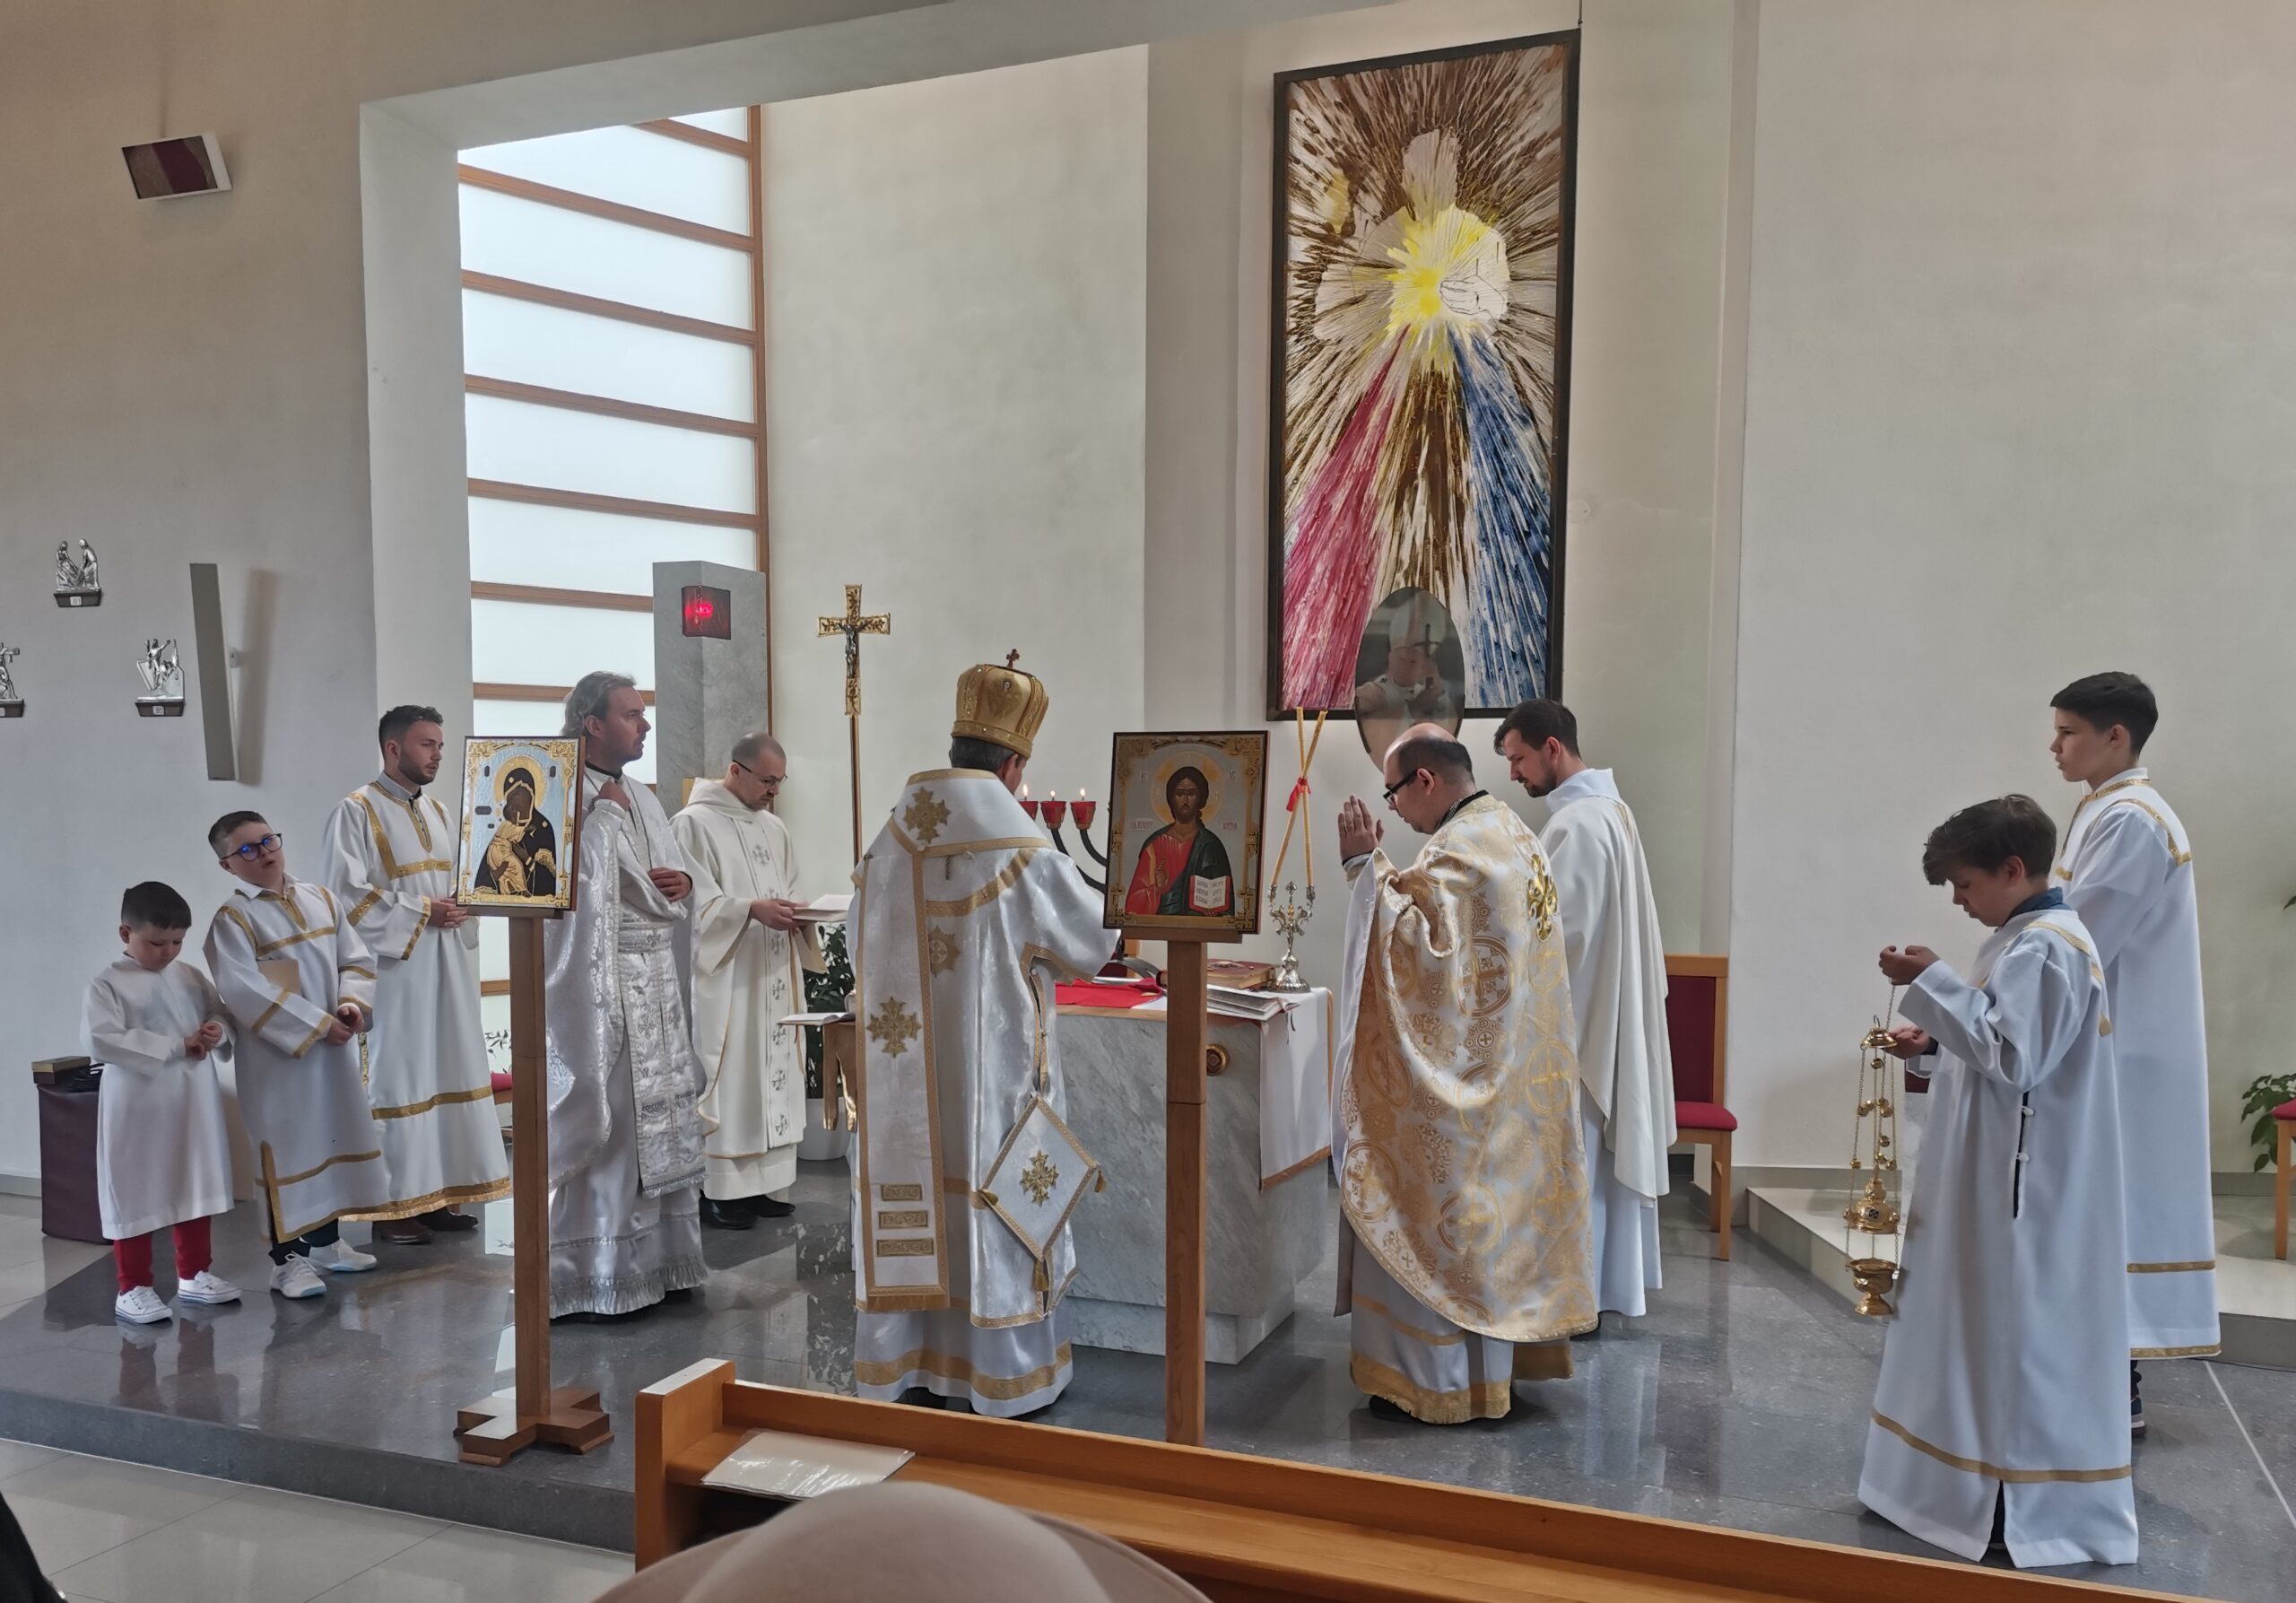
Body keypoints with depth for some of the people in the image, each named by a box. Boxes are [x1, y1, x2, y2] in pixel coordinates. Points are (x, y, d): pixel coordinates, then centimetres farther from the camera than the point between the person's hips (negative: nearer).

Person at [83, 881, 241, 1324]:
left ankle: (194, 1274, 28)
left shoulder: (191, 977, 7)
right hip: (138, 1108, -6)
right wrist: (176, 1045, -22)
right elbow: (101, 1040, -21)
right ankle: (134, 1288, 14)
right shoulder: (109, 984, -10)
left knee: (195, 1189, 15)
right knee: (135, 1198, 3)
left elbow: (221, 1014, 15)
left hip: (193, 1104, 6)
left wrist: (218, 1031, -10)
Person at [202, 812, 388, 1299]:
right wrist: (317, 1025, -20)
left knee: (334, 1139, 14)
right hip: (279, 1057, -6)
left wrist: (353, 1004, -12)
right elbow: (246, 992, -19)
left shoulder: (321, 899, 8)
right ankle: (288, 1257, 7)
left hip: (335, 1049, 6)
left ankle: (325, 1240, 29)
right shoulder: (232, 919, -10)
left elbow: (357, 958, 8)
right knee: (288, 1147, -2)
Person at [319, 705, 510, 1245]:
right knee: (397, 1079, -3)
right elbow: (346, 892, -14)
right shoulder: (356, 812, -6)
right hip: (393, 967, -7)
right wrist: (418, 912, -16)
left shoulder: (437, 811, 16)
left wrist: (460, 904, 0)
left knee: (447, 1074, 8)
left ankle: (437, 1194, 16)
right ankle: (393, 1205, 4)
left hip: (447, 966, 7)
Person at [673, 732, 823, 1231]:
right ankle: (715, 1190, 2)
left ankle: (756, 1183, 16)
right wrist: (751, 909, -25)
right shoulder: (694, 824, -8)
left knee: (768, 1074, 8)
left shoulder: (775, 829, 15)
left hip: (771, 982, 7)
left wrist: (797, 913, -3)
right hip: (722, 982, -7)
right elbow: (691, 903, -14)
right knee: (725, 1080, -5)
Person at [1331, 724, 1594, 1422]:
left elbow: (1419, 952, -26)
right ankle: (1495, 1361, 27)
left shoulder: (1455, 852, -21)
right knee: (1489, 1212, 17)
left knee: (1433, 1216, 0)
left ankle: (1439, 1379, 9)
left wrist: (1366, 866, -24)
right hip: (1514, 1073, 10)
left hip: (1457, 1078, -10)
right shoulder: (1513, 833, 10)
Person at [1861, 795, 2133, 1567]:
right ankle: (1966, 1479, 27)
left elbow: (2013, 1058, -25)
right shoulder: (2028, 940, 13)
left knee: (2018, 1338, -1)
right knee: (1980, 1331, 16)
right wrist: (1933, 1047, 6)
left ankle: (2028, 1507, 10)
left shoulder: (2043, 949, -19)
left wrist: (1931, 983, -23)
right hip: (1995, 1185, 10)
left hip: (2024, 1195, -10)